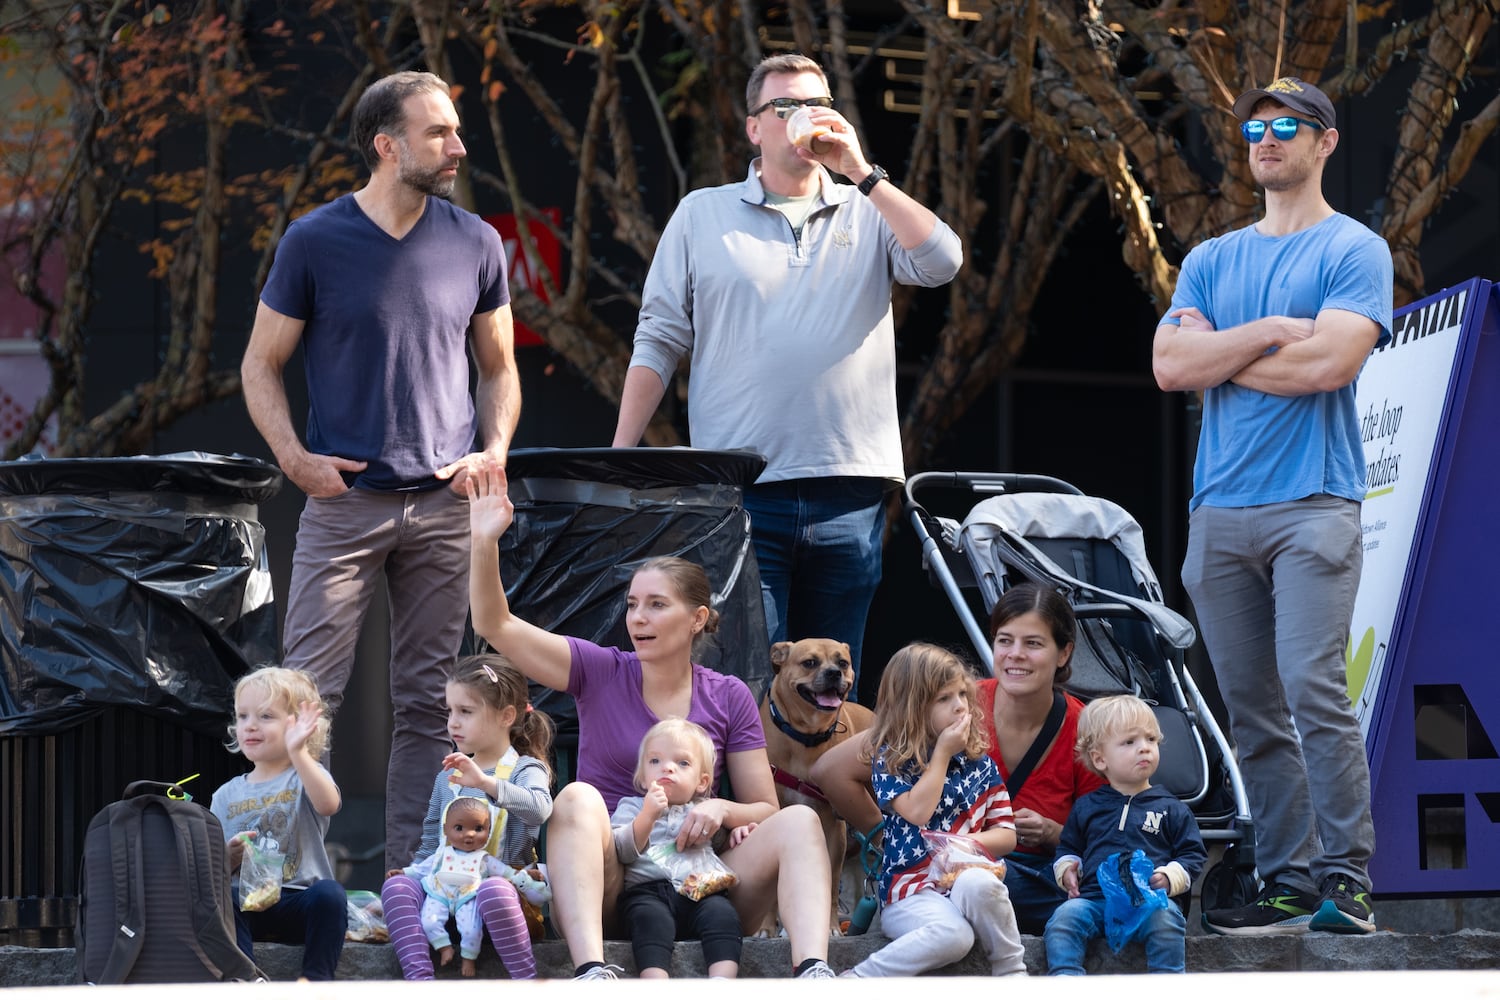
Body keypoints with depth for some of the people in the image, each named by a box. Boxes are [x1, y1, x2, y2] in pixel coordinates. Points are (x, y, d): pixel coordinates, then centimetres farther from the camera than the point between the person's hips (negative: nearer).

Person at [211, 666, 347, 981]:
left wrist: (298, 753, -31)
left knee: (328, 893, -34)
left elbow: (328, 804, -20)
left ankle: (315, 979, -26)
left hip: (298, 900, -2)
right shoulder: (227, 795, 16)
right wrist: (231, 855, -10)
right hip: (249, 903, 2)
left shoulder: (304, 777, 7)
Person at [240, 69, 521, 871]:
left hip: (444, 505, 3)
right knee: (310, 693, -7)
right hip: (344, 499, -3)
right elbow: (261, 364, 5)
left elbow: (499, 368, 17)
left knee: (428, 702, 5)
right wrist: (293, 456, -10)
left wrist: (495, 450, 0)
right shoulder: (315, 242, -1)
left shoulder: (474, 244, 7)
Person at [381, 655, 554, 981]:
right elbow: (431, 842, 24)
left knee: (492, 890, -40)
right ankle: (419, 979, -39)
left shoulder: (524, 770, 2)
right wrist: (412, 871, 3)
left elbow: (539, 808, -22)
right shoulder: (447, 777, 21)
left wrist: (486, 782, -33)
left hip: (506, 884, -5)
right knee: (397, 885, -23)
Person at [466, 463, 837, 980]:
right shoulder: (601, 674, 7)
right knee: (578, 797, -31)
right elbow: (494, 625, -3)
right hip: (603, 888, -1)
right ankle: (592, 973, -51)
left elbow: (764, 810, 11)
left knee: (799, 821, -21)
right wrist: (485, 542, -18)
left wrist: (722, 810, -12)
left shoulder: (729, 699, 10)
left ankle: (814, 972, -46)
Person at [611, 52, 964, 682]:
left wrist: (859, 171, -8)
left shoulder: (871, 214, 13)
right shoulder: (702, 215, 11)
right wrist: (620, 459, 1)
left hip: (849, 494, 2)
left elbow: (942, 262, -6)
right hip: (742, 494, -2)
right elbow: (658, 341, 9)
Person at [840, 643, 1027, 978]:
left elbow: (1007, 835, 12)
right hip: (910, 887, -3)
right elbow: (918, 812, -16)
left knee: (977, 884, -36)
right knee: (953, 935, -37)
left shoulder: (979, 764, 13)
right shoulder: (891, 762, 2)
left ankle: (1012, 975, -19)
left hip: (965, 874, 3)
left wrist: (970, 843, -10)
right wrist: (943, 752, -7)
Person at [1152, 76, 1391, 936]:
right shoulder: (1212, 260, 19)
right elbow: (1170, 366, 5)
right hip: (1220, 510, 6)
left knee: (1314, 689, -16)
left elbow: (1331, 360, -13)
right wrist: (1268, 333, -6)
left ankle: (1348, 881, -13)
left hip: (1313, 502, -5)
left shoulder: (1355, 251, 3)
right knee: (1252, 708, 3)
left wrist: (1217, 358, -1)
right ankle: (1290, 886, 6)